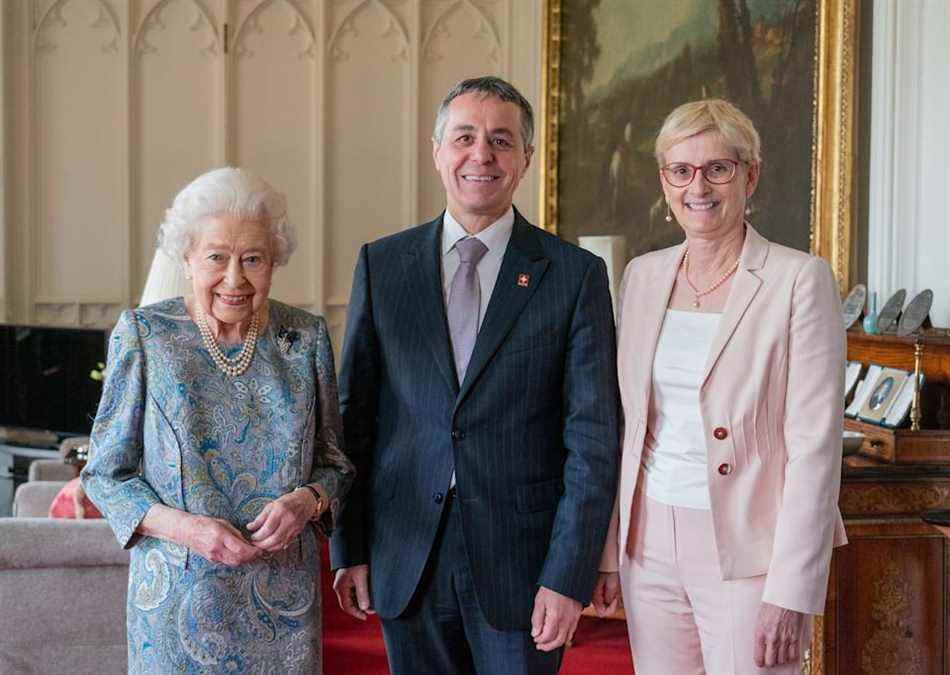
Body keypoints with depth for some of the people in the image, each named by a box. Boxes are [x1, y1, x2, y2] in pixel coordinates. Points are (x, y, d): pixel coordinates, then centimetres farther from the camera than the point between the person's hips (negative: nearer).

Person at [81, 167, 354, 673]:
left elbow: (333, 461, 9)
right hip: (177, 597, -1)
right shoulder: (142, 334, -4)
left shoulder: (306, 338, 1)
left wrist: (308, 499, -13)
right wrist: (181, 526, -17)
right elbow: (106, 474, -1)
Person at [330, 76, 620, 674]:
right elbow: (355, 416, 6)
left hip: (521, 560, -2)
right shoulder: (382, 265, 4)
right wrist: (350, 550, 2)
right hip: (408, 560, 2)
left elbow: (593, 439, -5)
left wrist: (569, 577, -11)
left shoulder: (576, 275, -3)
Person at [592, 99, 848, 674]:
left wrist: (791, 593, -16)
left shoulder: (800, 279, -9)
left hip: (748, 555, -5)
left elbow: (815, 446, -13)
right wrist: (608, 552, 10)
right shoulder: (643, 275, 8)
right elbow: (624, 425, 11)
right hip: (650, 544, 5)